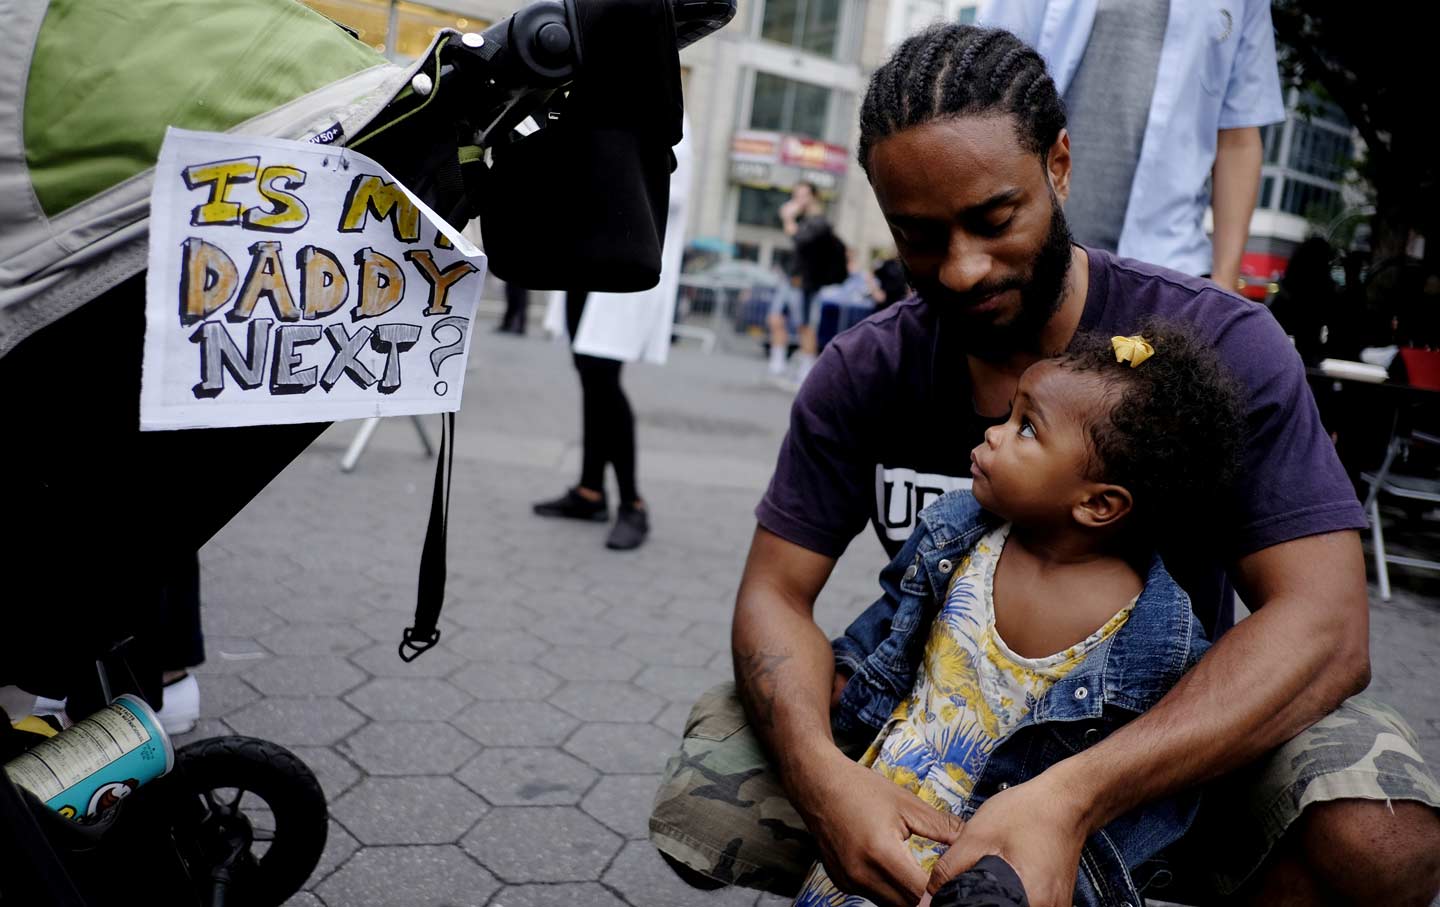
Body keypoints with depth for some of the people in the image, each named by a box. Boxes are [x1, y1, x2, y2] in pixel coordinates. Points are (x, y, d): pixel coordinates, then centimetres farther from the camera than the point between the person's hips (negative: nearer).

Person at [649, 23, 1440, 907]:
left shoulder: (1221, 346, -17)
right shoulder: (862, 373, -9)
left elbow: (1325, 627, -24)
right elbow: (776, 593, -10)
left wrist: (1069, 799, -39)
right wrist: (823, 776, -32)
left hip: (1167, 733, -1)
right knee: (700, 801, -18)